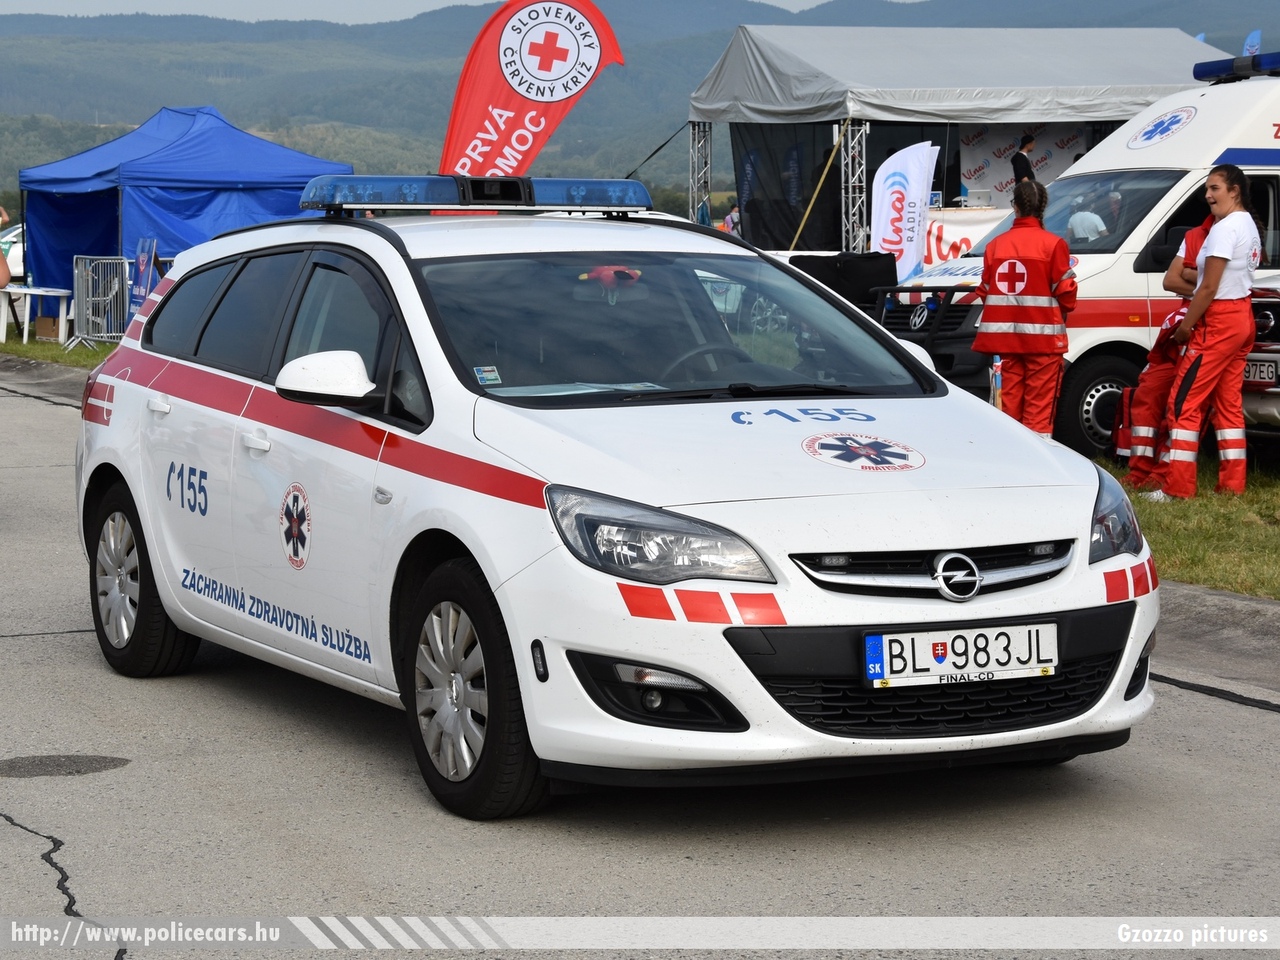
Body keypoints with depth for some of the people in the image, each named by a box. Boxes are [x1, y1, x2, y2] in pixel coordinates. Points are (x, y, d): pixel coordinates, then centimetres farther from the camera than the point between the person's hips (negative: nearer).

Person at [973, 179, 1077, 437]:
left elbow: (985, 291, 9)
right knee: (1039, 406, -5)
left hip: (1006, 336, 5)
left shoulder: (996, 244, 6)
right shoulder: (1053, 244, -9)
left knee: (1010, 401, 10)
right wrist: (1062, 313, 14)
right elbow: (1065, 292, -6)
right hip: (1043, 337, -5)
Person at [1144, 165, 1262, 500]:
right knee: (1228, 403, 12)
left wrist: (1186, 325, -8)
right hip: (1242, 317, 10)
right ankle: (1232, 485, 12)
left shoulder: (1225, 228, -16)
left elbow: (1208, 287, -18)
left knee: (1183, 402, -8)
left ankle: (1176, 486, -9)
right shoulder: (1249, 225, 15)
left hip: (1218, 321, -10)